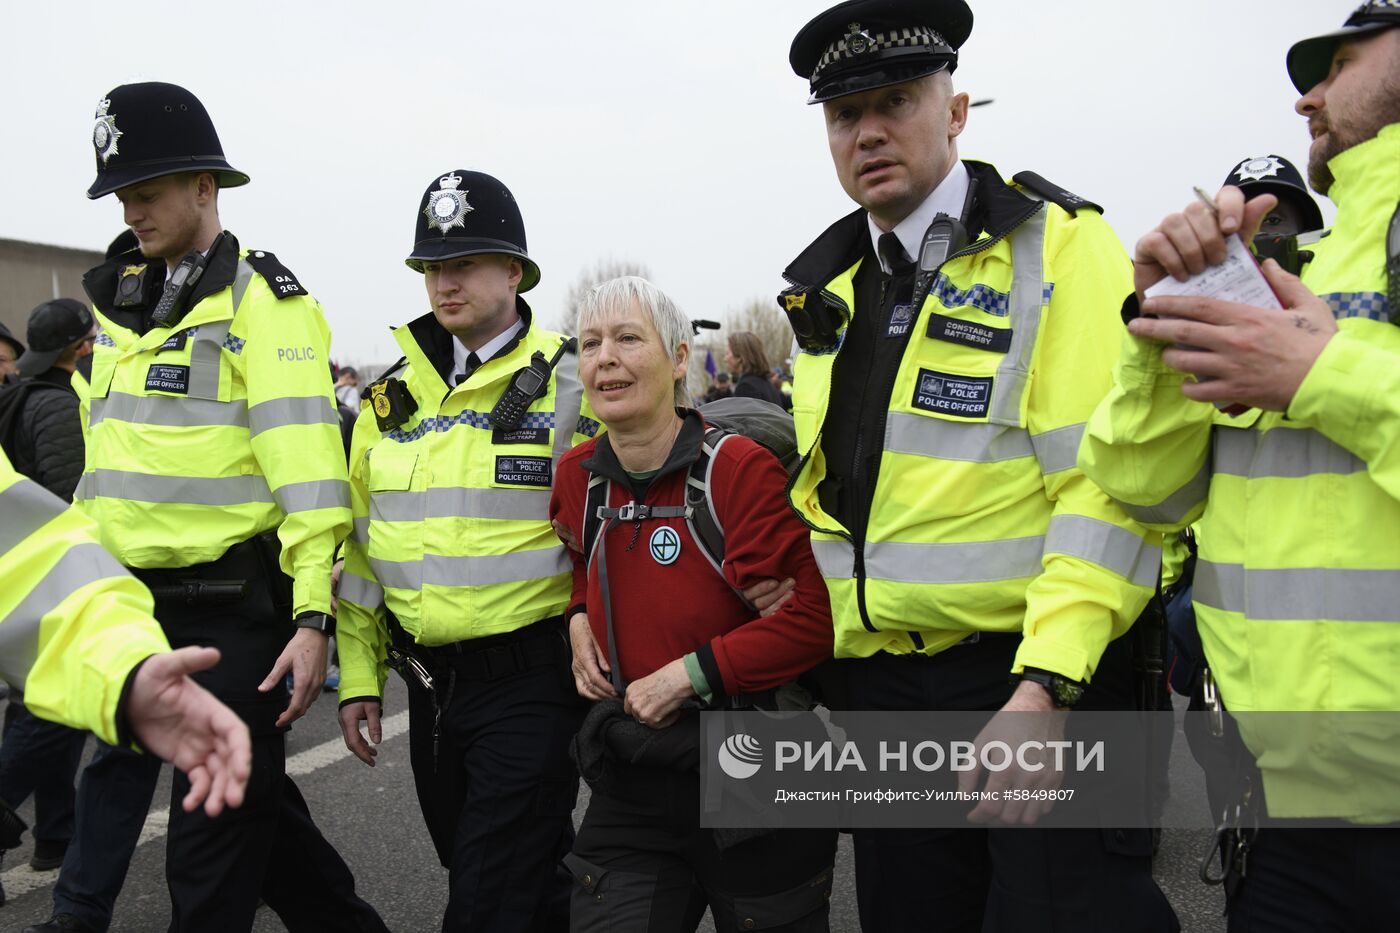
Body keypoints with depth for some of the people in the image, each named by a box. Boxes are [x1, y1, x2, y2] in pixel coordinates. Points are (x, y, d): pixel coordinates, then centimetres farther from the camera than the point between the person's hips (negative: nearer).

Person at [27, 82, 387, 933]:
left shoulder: (262, 302, -10)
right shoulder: (120, 298, 14)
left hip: (235, 605, -7)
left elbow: (308, 474, -17)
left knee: (215, 833, 5)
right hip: (138, 601, 7)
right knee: (258, 799, 17)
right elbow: (107, 461, 21)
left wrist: (313, 616, -22)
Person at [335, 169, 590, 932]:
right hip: (430, 683, 6)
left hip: (531, 678, -6)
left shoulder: (570, 385, -8)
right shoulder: (394, 395, 8)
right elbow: (361, 546, 12)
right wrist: (358, 677, 10)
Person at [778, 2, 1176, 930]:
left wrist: (1047, 687, -24)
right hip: (883, 683, 6)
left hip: (1043, 675, -6)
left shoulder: (1056, 244, -9)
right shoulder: (827, 288, 10)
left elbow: (1109, 483, -17)